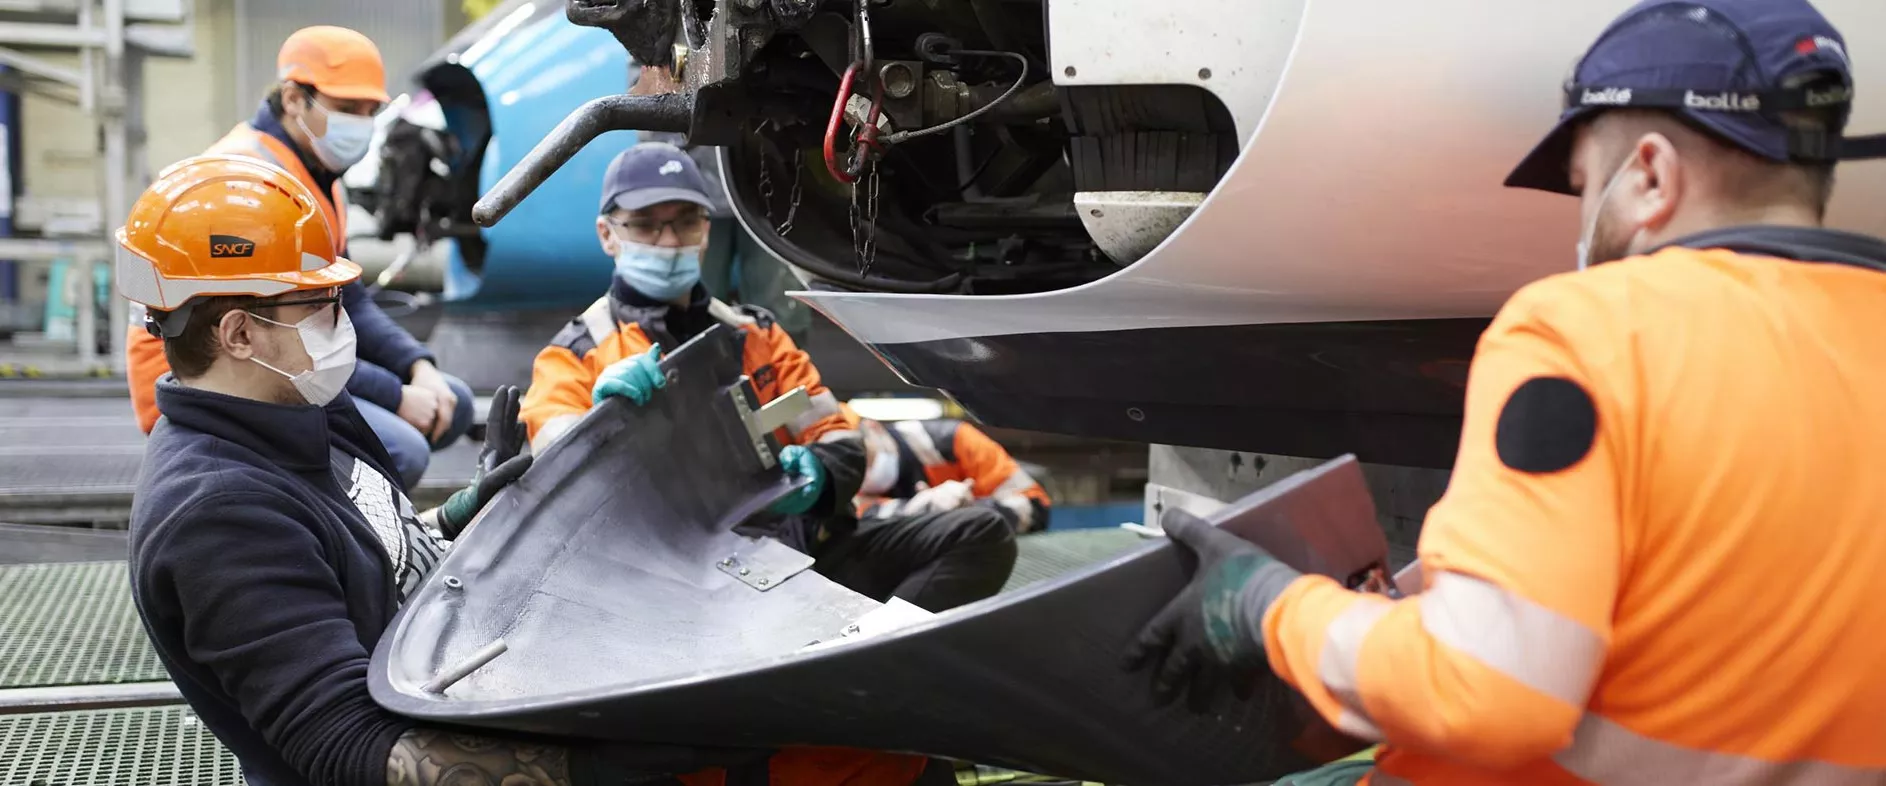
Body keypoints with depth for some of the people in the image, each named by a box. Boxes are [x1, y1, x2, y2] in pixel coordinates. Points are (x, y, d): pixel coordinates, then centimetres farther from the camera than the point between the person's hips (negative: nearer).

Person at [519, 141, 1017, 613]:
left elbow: (840, 440, 17)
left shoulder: (754, 333, 25)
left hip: (807, 542, 5)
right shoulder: (575, 357, 13)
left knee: (983, 537, -15)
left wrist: (816, 473, -8)